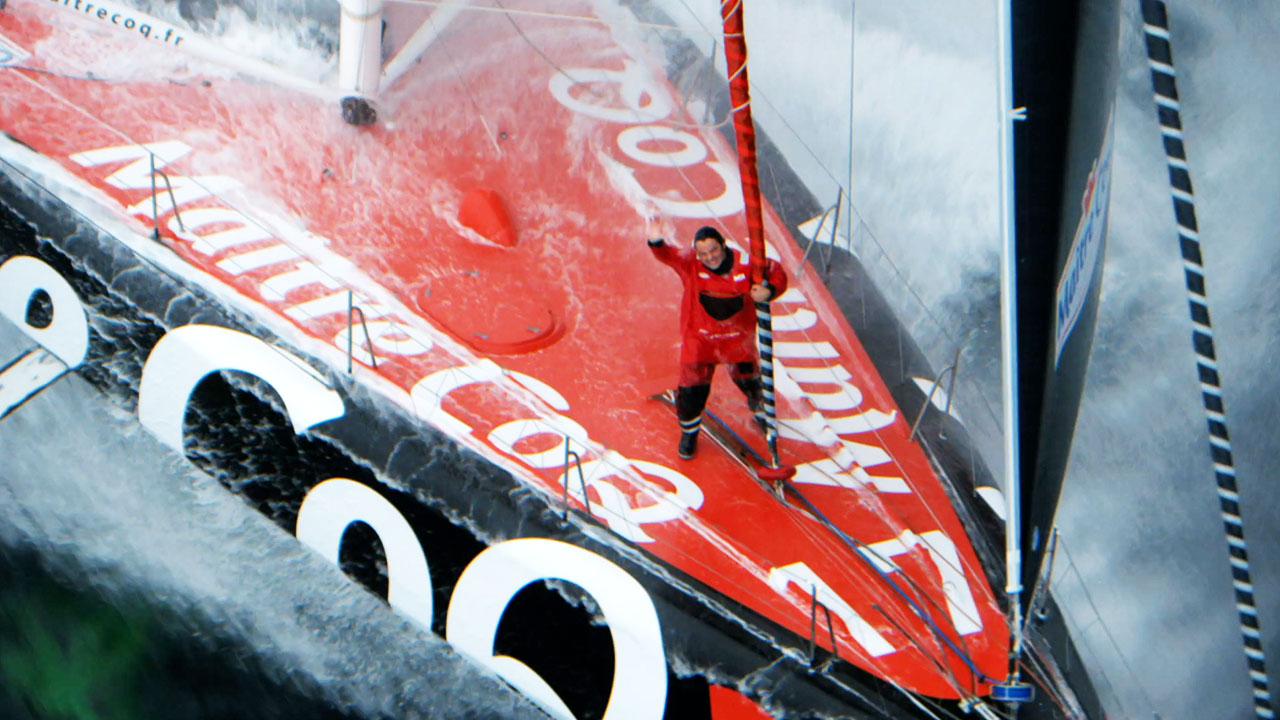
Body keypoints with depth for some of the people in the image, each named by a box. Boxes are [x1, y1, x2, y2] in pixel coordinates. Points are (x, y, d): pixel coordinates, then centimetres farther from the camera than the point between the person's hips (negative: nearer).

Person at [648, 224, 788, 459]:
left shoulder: (745, 265, -17)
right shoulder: (689, 263, -19)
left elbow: (776, 273, -4)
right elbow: (668, 255, -38)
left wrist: (769, 291, -25)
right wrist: (656, 242, -61)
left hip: (738, 334, 1)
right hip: (699, 335, -1)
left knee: (747, 376, 15)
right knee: (693, 384, 2)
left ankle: (762, 413, 48)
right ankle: (689, 431, 29)